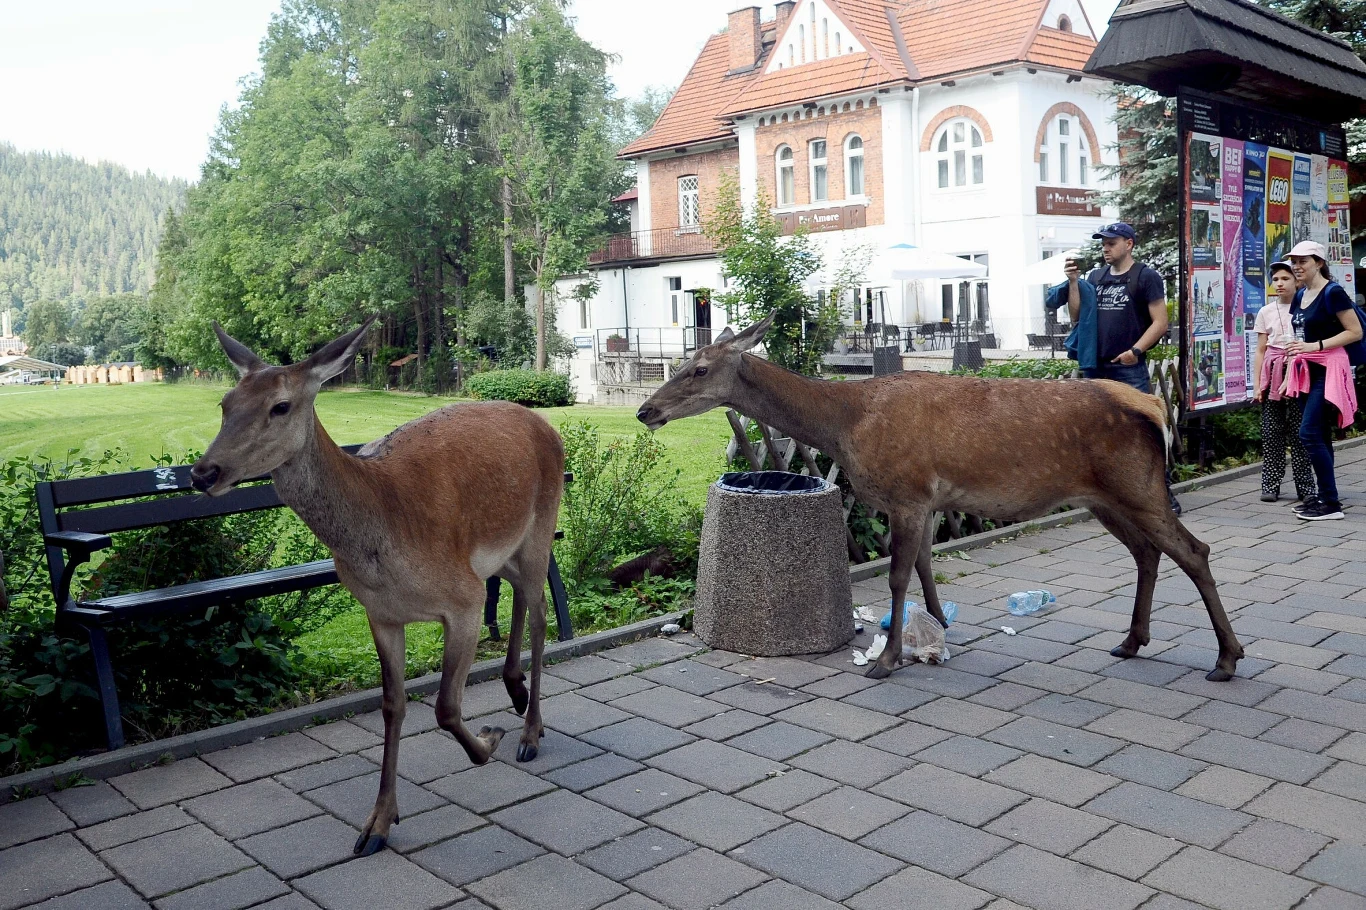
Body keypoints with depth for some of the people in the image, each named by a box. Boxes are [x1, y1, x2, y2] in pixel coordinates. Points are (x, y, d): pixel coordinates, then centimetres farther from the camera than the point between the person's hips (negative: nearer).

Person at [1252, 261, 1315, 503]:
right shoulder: (1266, 312, 9)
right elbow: (1260, 351, 9)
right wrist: (1257, 385, 4)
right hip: (1272, 373, 2)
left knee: (1299, 430, -3)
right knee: (1271, 431, 2)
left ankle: (1305, 487, 3)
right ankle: (1270, 485, 7)